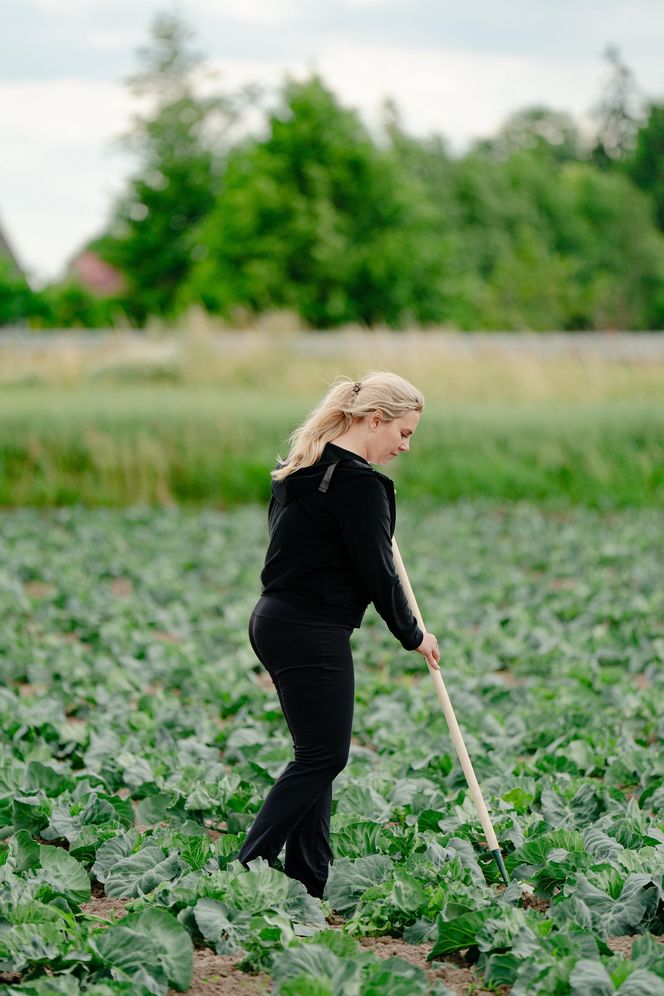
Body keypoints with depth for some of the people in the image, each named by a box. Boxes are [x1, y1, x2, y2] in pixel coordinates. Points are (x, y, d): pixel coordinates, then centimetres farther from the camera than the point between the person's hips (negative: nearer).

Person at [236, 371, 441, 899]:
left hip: (276, 619, 10)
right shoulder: (359, 483, -16)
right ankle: (247, 870, -6)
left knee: (317, 755, 12)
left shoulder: (303, 466, 13)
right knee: (322, 756, -4)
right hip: (312, 634, -10)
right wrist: (414, 635, 1)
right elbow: (376, 573, -13)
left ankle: (309, 881, 12)